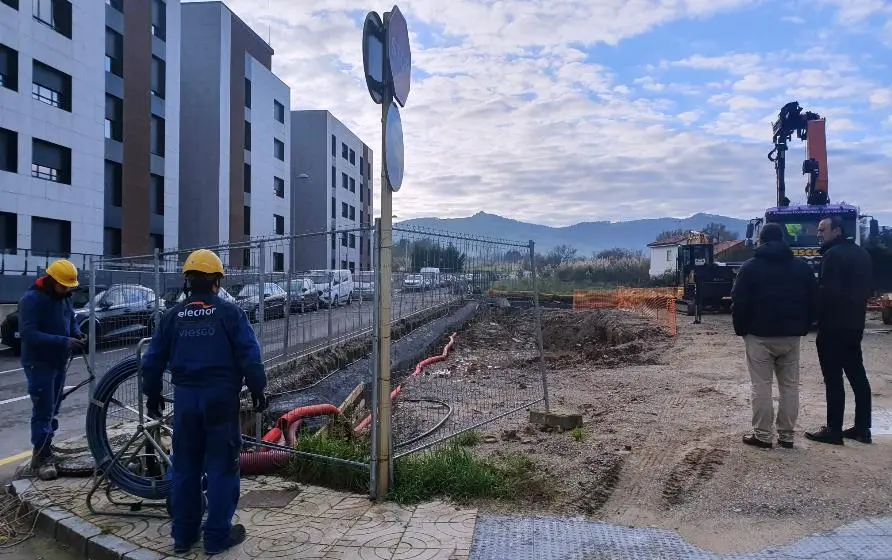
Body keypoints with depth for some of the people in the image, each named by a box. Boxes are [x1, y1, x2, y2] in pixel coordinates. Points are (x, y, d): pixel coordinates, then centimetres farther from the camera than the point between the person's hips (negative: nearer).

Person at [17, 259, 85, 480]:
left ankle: (44, 449, 28)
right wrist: (63, 341, -30)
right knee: (42, 410, -6)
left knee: (52, 409, 15)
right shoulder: (31, 299, -18)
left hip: (59, 361, 7)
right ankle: (42, 457, 1)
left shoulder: (65, 298, 6)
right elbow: (27, 334, -25)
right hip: (39, 363, -7)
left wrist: (77, 334, -3)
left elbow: (71, 320, 20)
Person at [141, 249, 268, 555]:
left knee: (185, 467, 14)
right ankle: (217, 536, 9)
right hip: (221, 397, -4)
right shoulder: (230, 313, -6)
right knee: (222, 467, 5)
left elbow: (153, 360, 10)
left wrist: (152, 395, 22)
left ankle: (183, 535, 23)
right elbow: (250, 356, -10)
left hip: (185, 398, 4)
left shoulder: (172, 316, 6)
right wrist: (257, 390, 1)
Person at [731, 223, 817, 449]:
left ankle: (763, 435, 2)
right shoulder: (802, 267, 8)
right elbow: (812, 301, 9)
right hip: (791, 335, 4)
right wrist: (803, 327, 15)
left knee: (761, 386, 0)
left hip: (759, 335, -4)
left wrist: (741, 329, 4)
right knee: (790, 386, 9)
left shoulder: (751, 267, -4)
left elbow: (739, 303, -7)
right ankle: (786, 435, 12)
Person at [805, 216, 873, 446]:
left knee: (833, 379, -5)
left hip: (833, 325, -9)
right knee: (857, 375, 13)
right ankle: (862, 428, 19)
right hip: (854, 323, 9)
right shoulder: (862, 253, 15)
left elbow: (829, 291, -22)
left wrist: (814, 313, -9)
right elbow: (866, 289, 18)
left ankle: (834, 430, -1)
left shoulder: (833, 254, -15)